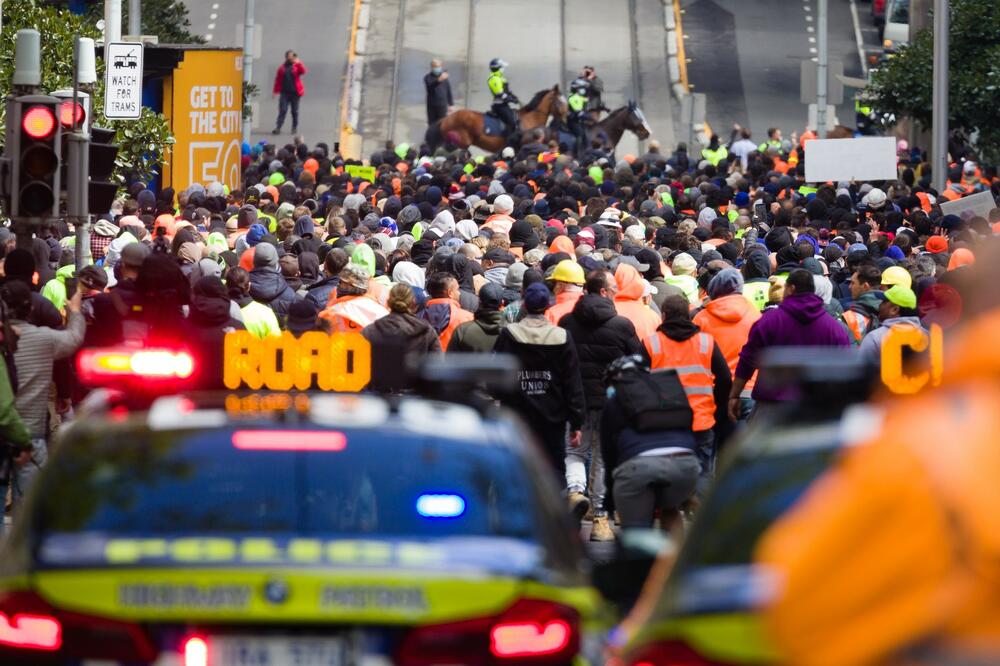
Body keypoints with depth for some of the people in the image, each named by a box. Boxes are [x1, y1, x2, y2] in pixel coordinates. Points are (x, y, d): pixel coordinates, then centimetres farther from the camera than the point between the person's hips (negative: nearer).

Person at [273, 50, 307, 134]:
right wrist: (276, 91, 5)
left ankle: (295, 127, 18)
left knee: (294, 111, 7)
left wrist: (298, 63, -26)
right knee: (282, 110, -7)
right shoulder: (282, 67, 9)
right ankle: (278, 127, -11)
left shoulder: (297, 66, 3)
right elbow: (278, 79, 10)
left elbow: (304, 71, -16)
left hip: (295, 92, -1)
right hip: (285, 92, 1)